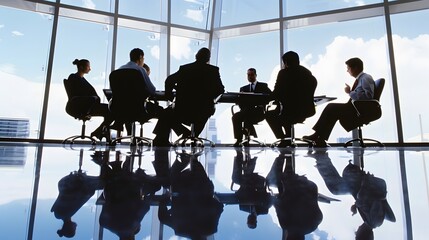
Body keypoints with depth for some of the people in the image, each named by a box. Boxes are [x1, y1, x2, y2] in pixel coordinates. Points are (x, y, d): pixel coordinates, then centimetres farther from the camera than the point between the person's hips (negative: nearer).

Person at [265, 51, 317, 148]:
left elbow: (276, 95, -11)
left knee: (269, 115, 20)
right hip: (307, 111, 7)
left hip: (291, 111, -6)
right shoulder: (307, 72, 7)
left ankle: (284, 139, 18)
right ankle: (287, 139, 37)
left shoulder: (284, 72, -10)